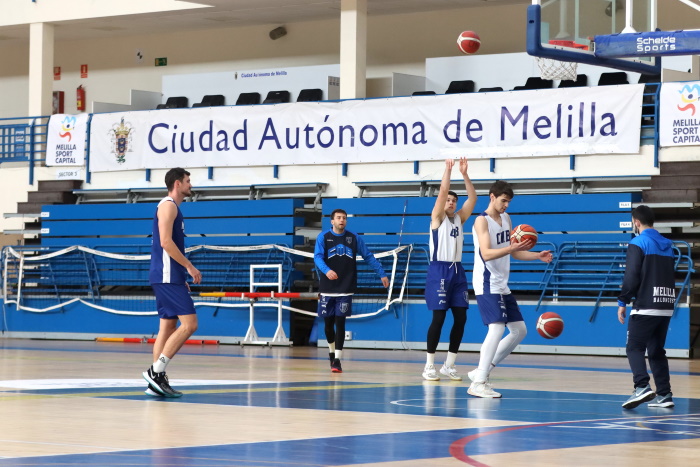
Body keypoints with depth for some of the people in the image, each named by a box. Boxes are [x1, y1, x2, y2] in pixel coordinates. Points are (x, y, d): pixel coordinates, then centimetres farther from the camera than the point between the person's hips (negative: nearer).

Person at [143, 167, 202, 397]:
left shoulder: (173, 207, 21)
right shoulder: (168, 205, -10)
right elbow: (165, 242, -20)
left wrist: (182, 278, 21)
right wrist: (190, 267, -17)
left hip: (169, 277, 10)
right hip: (167, 276, -10)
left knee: (168, 326, 8)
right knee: (189, 324, -13)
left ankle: (157, 381, 7)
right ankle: (156, 371, -15)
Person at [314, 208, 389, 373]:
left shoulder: (354, 238, 4)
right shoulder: (323, 237, -1)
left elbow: (369, 256, 9)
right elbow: (318, 257, -13)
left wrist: (382, 273, 3)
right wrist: (326, 270, -32)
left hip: (346, 289, 0)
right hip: (327, 288, 0)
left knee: (340, 322, -7)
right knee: (328, 322, 8)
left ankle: (337, 359, -8)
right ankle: (331, 351, 34)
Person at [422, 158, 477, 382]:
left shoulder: (459, 219, 14)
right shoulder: (437, 218, 0)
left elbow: (472, 197, 5)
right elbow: (442, 191, -13)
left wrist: (465, 174, -2)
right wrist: (448, 169, -11)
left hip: (457, 271, 6)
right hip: (439, 270, -6)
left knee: (460, 318, 2)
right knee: (439, 317, -8)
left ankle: (449, 365, 11)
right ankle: (429, 366, -1)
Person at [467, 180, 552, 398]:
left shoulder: (506, 219, 13)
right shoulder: (482, 221, -12)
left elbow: (514, 252, 19)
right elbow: (486, 253, -25)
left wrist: (538, 255, 4)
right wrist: (512, 248, -38)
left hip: (502, 285, 9)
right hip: (487, 284, -9)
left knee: (519, 330, 10)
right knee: (497, 328, -20)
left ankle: (482, 370, 16)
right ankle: (478, 383, -16)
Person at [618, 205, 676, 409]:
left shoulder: (639, 243, -7)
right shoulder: (667, 245, 15)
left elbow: (631, 276, -13)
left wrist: (622, 302, -7)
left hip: (645, 307, -7)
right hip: (666, 307, 7)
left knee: (635, 348, -3)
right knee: (657, 351, 13)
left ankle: (642, 387, -22)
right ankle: (664, 395, 8)